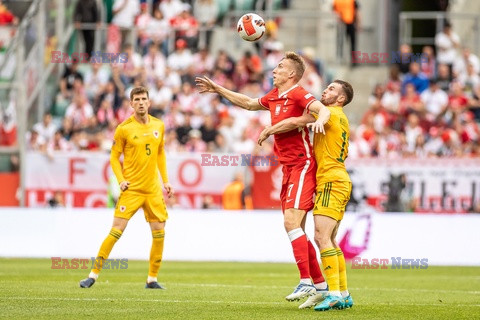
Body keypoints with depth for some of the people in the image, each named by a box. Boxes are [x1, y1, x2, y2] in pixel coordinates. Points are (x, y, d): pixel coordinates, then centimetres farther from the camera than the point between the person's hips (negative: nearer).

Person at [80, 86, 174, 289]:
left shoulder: (158, 126, 7)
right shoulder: (124, 128, -6)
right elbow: (114, 157, 1)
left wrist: (165, 180, 14)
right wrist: (121, 180, -12)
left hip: (153, 189, 4)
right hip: (132, 189, -4)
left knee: (159, 233, 1)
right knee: (116, 230, -11)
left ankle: (152, 280, 14)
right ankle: (93, 275, -5)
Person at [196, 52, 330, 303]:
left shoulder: (298, 94, -10)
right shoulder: (273, 97, 16)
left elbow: (323, 110, -25)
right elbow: (249, 103, 34)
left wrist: (319, 120, -47)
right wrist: (217, 89, 37)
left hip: (302, 166, -9)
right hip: (288, 168, 9)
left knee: (291, 221, -20)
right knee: (294, 227, 9)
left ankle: (306, 282, -23)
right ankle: (320, 284, 15)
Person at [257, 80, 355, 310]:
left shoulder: (333, 112, -6)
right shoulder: (341, 119, 22)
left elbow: (295, 122, -10)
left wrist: (268, 131, 1)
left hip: (332, 181, -10)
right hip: (337, 181, 10)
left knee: (322, 236, -17)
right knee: (327, 241, 12)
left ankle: (335, 293, -24)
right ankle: (344, 295, 12)